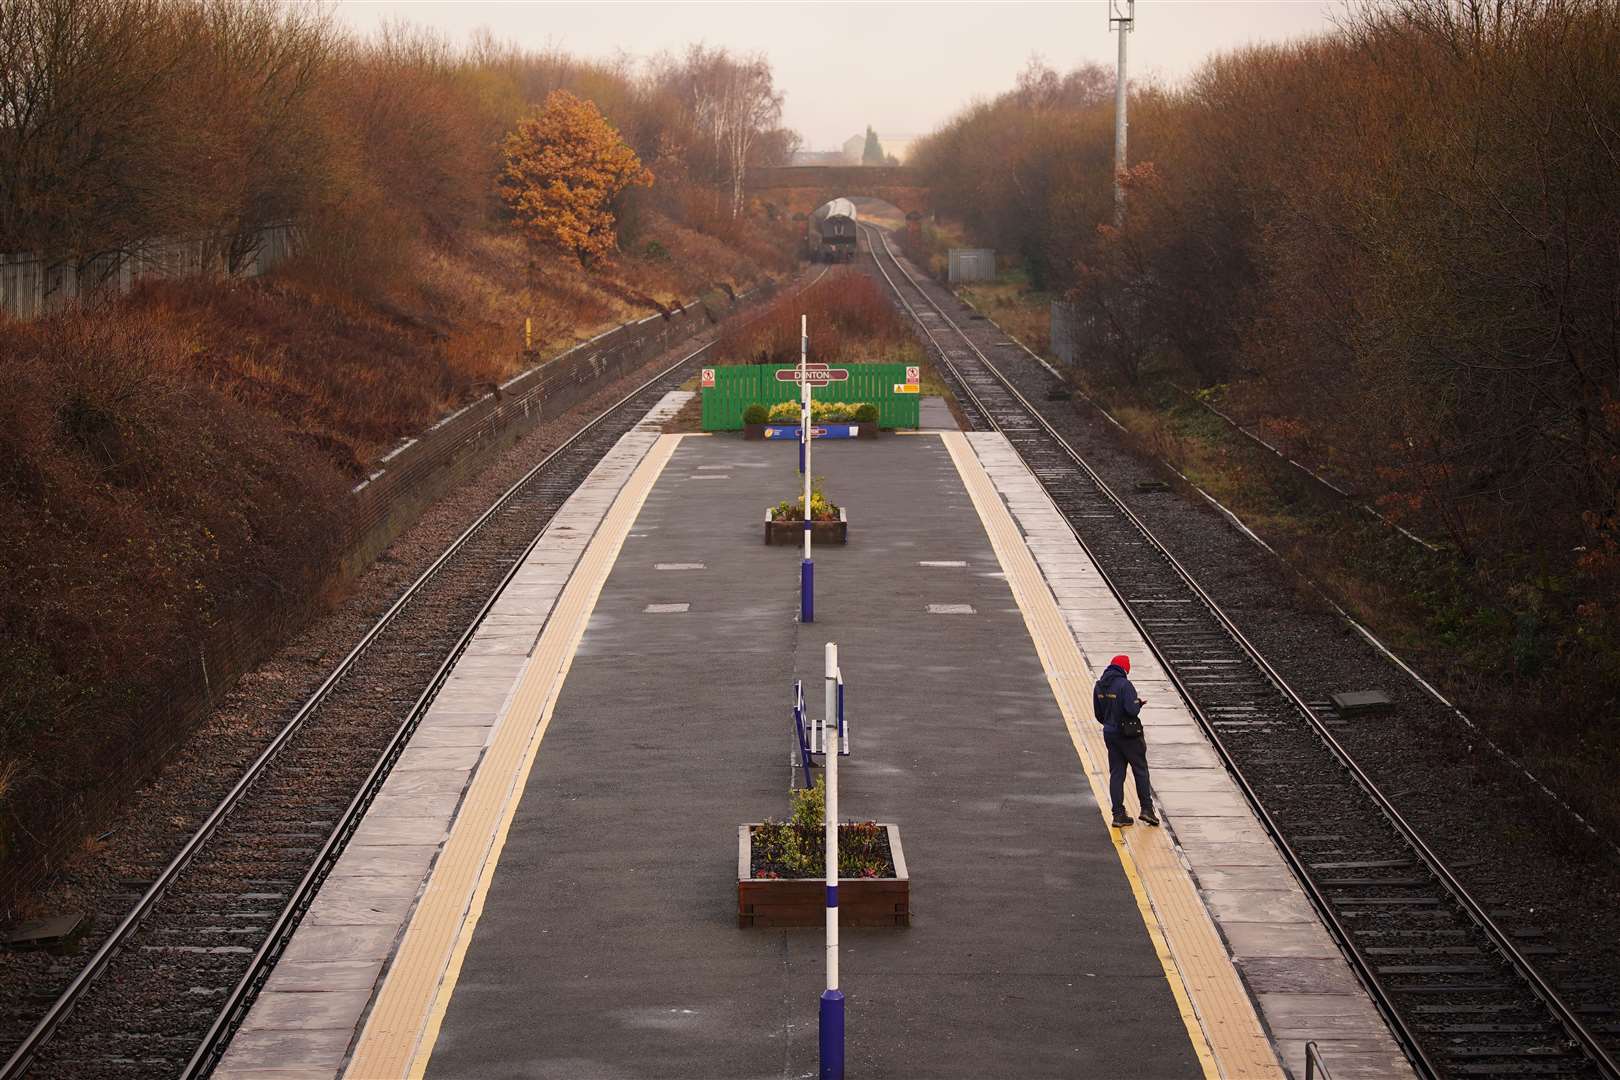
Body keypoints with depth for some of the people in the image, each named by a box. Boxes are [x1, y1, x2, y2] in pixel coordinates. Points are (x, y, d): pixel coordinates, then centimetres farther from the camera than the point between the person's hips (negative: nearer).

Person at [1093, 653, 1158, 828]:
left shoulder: (1099, 686, 4)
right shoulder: (1124, 685, -19)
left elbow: (1098, 713, 11)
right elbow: (1132, 710, -25)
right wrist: (1139, 702, -4)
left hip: (1109, 733, 6)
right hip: (1128, 734, -6)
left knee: (1116, 773, 9)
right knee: (1140, 770, 7)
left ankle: (1118, 814, 7)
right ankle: (1147, 809, 6)